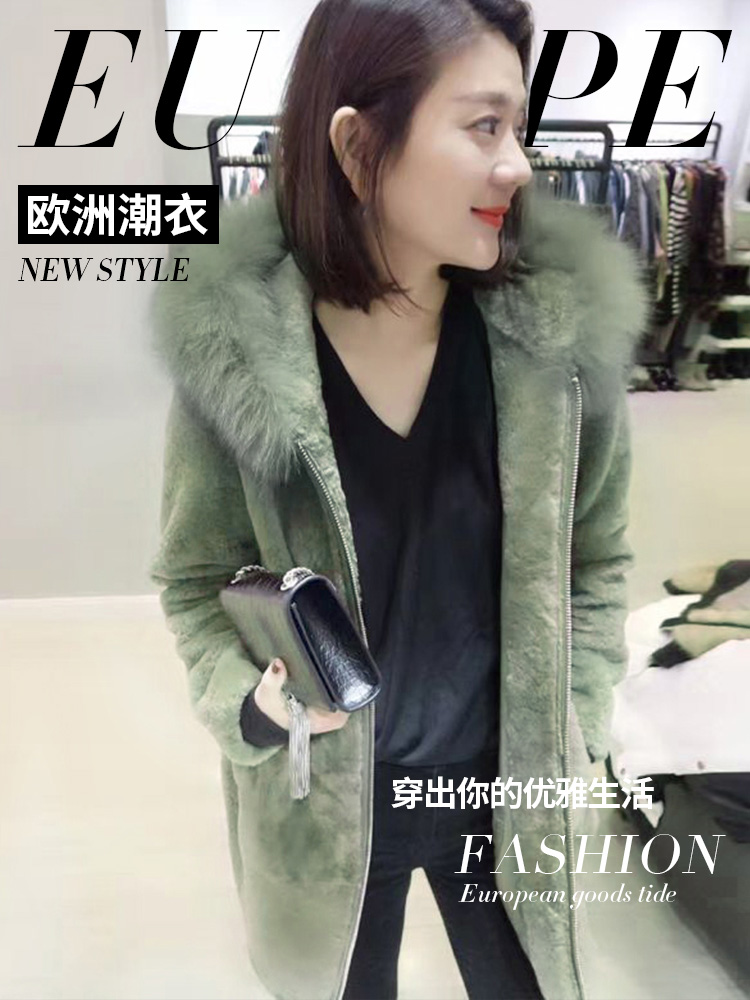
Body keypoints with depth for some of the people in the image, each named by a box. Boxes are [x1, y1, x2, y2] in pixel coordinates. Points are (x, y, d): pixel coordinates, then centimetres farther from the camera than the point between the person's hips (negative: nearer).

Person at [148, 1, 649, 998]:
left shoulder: (565, 325, -13)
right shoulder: (234, 346, -18)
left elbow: (595, 556, 2)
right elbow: (195, 579, -4)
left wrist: (574, 723, -4)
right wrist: (251, 701, -20)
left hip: (506, 788, 2)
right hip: (321, 799, -1)